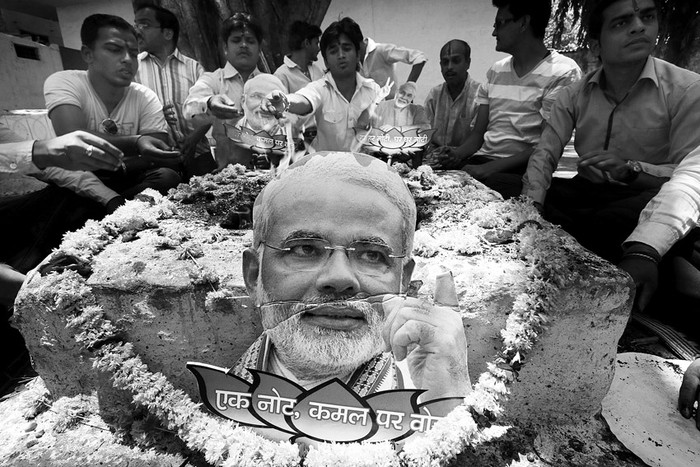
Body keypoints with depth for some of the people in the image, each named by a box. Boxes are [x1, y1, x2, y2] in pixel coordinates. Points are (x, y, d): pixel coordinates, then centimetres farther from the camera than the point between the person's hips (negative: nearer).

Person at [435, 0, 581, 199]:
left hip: (523, 171, -5)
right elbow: (478, 133, 13)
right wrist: (458, 153, -9)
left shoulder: (563, 73, -2)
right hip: (480, 160, 5)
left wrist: (487, 169, -19)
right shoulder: (495, 71, 17)